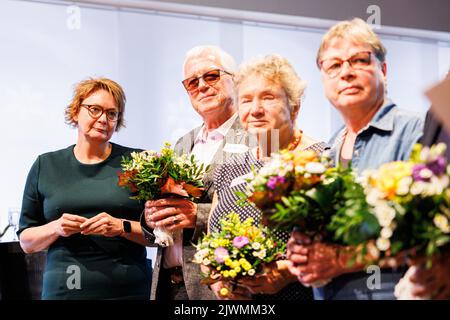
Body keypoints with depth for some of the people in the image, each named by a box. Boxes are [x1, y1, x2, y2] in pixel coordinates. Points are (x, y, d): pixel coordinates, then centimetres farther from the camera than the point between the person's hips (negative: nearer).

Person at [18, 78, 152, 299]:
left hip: (129, 290, -1)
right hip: (63, 289, 1)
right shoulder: (45, 166, 6)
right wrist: (56, 228, -11)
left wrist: (123, 227, -16)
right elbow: (26, 241, 7)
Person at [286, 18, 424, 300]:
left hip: (392, 291, -6)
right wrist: (299, 252, -9)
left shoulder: (412, 132, -11)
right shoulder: (328, 152, 9)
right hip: (326, 292, 6)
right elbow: (309, 235, 13)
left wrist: (343, 259, -23)